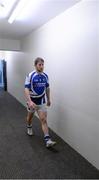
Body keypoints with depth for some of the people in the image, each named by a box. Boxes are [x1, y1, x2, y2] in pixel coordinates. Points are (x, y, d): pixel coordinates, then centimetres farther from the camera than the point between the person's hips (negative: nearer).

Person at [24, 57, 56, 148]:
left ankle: (47, 140, -6)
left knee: (44, 120, -6)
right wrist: (29, 101, -36)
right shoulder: (30, 75, -16)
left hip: (42, 101, 2)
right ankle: (29, 127, 52)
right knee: (30, 116, 22)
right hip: (32, 101, -2)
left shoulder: (45, 76, -1)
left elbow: (47, 88, 11)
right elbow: (26, 89, -23)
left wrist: (48, 99, 15)